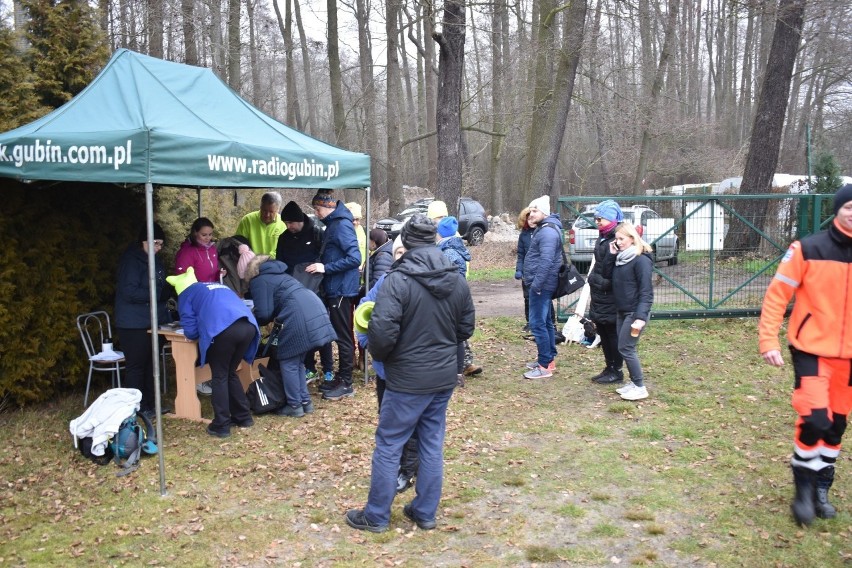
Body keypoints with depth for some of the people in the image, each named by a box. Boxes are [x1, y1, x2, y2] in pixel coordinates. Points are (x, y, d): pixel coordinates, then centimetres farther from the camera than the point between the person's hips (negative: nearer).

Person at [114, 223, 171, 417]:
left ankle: (149, 405, 23)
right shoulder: (131, 260, -14)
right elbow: (129, 292, -22)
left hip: (151, 321, 9)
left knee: (150, 364, 13)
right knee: (136, 366, -2)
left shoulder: (153, 260, 13)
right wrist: (155, 293, -18)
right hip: (134, 324, -8)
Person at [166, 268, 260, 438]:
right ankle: (243, 417, 27)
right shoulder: (220, 286, 37)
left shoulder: (186, 294, 21)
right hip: (249, 326, 6)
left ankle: (221, 425, 10)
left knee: (219, 377, 10)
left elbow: (191, 332, 14)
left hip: (224, 330, -6)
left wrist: (202, 329, 35)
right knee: (231, 373, 23)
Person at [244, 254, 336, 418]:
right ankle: (305, 401, 23)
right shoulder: (278, 274, 33)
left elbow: (263, 313, -1)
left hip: (300, 315, -9)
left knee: (288, 363, 5)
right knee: (297, 361, 20)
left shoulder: (258, 281, 6)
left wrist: (251, 321, 19)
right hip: (314, 309, 9)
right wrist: (276, 318, 29)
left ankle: (294, 406, 10)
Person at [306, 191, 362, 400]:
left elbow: (354, 258, -24)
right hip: (335, 289, 10)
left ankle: (346, 383, 6)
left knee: (343, 336, -2)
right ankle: (341, 377, 25)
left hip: (342, 290, -10)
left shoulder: (342, 225, -17)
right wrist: (321, 264, 7)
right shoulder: (333, 224, 13)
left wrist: (325, 268, -22)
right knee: (340, 335, 16)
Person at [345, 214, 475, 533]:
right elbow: (466, 328, 10)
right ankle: (425, 512, 27)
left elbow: (382, 331, -24)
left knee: (388, 446, 7)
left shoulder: (398, 280, -19)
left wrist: (378, 355, -3)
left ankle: (376, 516, 18)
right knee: (432, 444, 16)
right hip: (444, 376, 6)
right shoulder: (457, 280, 1)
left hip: (407, 379, -6)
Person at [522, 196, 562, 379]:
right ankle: (549, 359, 26)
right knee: (545, 322, 17)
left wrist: (536, 284, -26)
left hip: (541, 285, -11)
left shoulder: (548, 232, -18)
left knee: (537, 323, -9)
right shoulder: (543, 228, 16)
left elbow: (546, 261, -27)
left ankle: (545, 366, -5)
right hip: (542, 284, 11)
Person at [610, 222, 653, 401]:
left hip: (634, 313, -9)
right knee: (623, 348, 11)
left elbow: (646, 292, -19)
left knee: (626, 348, -7)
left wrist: (640, 317, -27)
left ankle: (640, 387, 2)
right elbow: (616, 285, 12)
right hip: (621, 312, 9)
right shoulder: (620, 258, 11)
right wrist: (613, 256, 2)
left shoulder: (641, 260, -16)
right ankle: (633, 382, 23)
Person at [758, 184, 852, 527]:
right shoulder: (808, 250, -9)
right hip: (812, 351, -4)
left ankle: (821, 490, 28)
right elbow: (777, 294, -7)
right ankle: (803, 490, 10)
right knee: (814, 421, -11)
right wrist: (768, 340, -13)